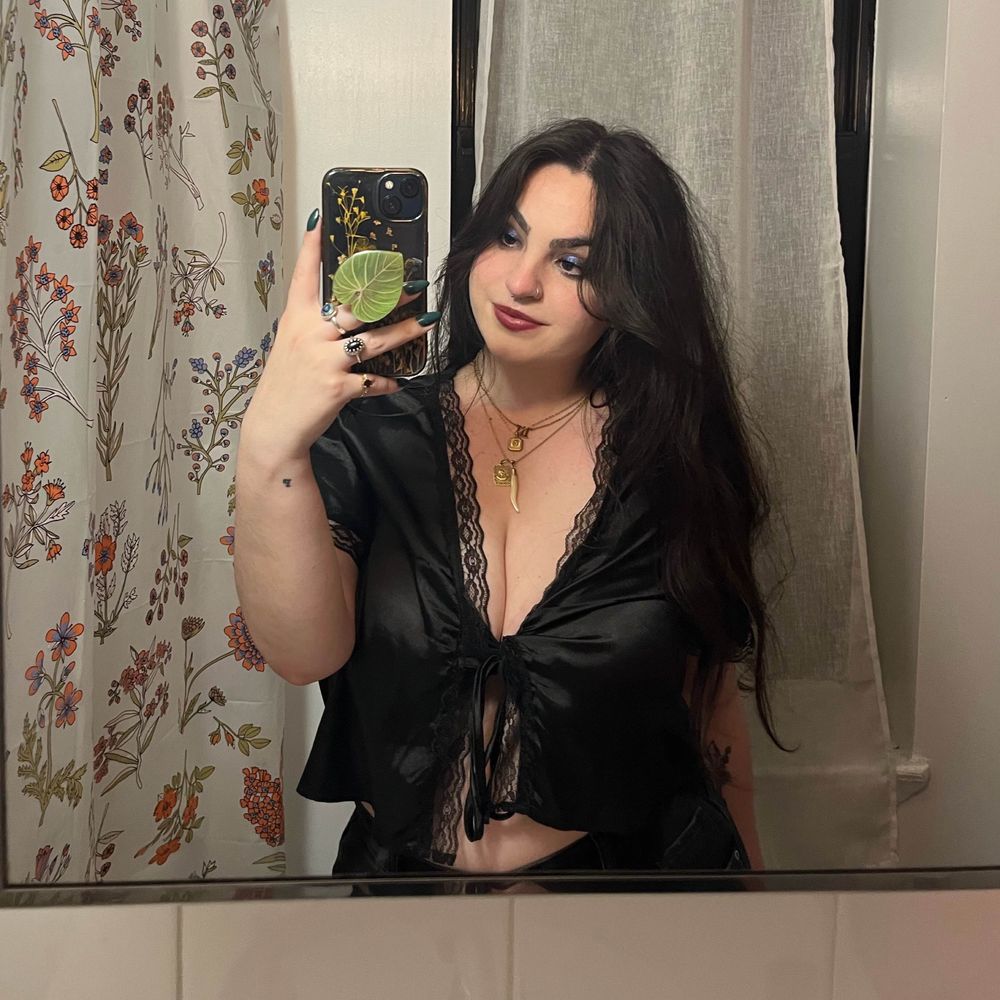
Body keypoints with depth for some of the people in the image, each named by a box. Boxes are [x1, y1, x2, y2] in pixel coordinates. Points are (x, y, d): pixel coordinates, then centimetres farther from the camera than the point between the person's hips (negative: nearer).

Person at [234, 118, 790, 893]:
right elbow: (305, 653, -24)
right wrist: (270, 450, -38)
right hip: (399, 859, 1)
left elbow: (712, 693, -2)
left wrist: (747, 858, 4)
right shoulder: (371, 436, -10)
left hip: (629, 857, 0)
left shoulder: (674, 456, -10)